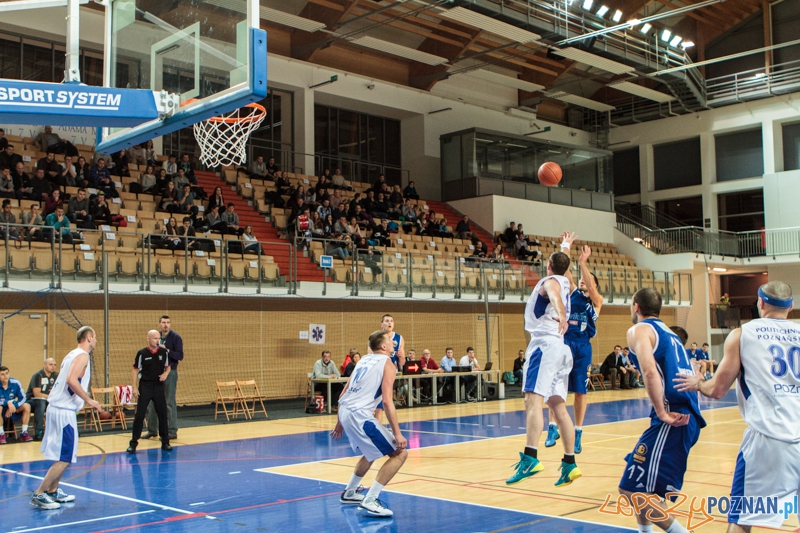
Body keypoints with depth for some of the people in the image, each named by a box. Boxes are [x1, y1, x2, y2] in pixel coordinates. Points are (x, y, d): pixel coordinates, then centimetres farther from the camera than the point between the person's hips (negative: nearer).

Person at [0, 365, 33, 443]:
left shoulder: (15, 383, -13)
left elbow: (23, 398, -9)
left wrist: (13, 406, -23)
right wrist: (8, 402, -39)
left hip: (12, 408, 3)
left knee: (27, 406, -19)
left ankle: (24, 433, -13)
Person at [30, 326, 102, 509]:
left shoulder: (73, 354, 17)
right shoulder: (82, 355, -11)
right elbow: (71, 380, -25)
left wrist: (85, 400, 19)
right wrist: (89, 400, -19)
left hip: (56, 407, 10)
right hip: (64, 411, -10)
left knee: (63, 456, 19)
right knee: (65, 458, -5)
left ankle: (53, 491, 25)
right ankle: (39, 494, -2)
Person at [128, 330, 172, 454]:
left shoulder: (164, 352, 1)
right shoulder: (142, 353, -7)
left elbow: (168, 366, 14)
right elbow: (135, 370, -2)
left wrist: (165, 373, -8)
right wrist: (134, 387, -8)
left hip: (159, 386, 3)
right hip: (145, 386, -3)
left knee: (162, 414, 7)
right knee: (139, 415, -3)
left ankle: (165, 442, 18)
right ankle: (133, 443, 5)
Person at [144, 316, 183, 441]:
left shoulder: (175, 338, -6)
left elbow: (180, 356, -13)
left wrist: (166, 350, -24)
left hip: (170, 373, -6)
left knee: (170, 403, -3)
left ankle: (172, 432, 4)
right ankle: (151, 430, 20)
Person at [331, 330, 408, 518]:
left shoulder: (364, 359, 19)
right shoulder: (387, 363, -4)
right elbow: (387, 401, -14)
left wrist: (340, 422, 30)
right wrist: (397, 433, -13)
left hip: (345, 412, 9)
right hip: (359, 415, -9)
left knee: (371, 453, 32)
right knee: (399, 453, -3)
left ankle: (349, 493, 40)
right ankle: (370, 501, -8)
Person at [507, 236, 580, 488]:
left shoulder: (549, 281, -2)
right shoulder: (564, 282, 21)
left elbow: (554, 295, -28)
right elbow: (561, 263, 46)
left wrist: (561, 315, -49)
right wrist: (565, 247, 65)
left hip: (545, 344, -9)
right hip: (561, 347, 9)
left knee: (533, 399, -20)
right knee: (558, 406, 10)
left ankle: (530, 458, -34)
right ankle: (569, 464, 10)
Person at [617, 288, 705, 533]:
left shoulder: (639, 329, -1)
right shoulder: (669, 332, 25)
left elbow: (650, 371, -19)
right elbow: (688, 372, 24)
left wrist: (662, 413, -17)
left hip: (672, 420, -9)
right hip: (687, 417, 9)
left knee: (632, 489, -8)